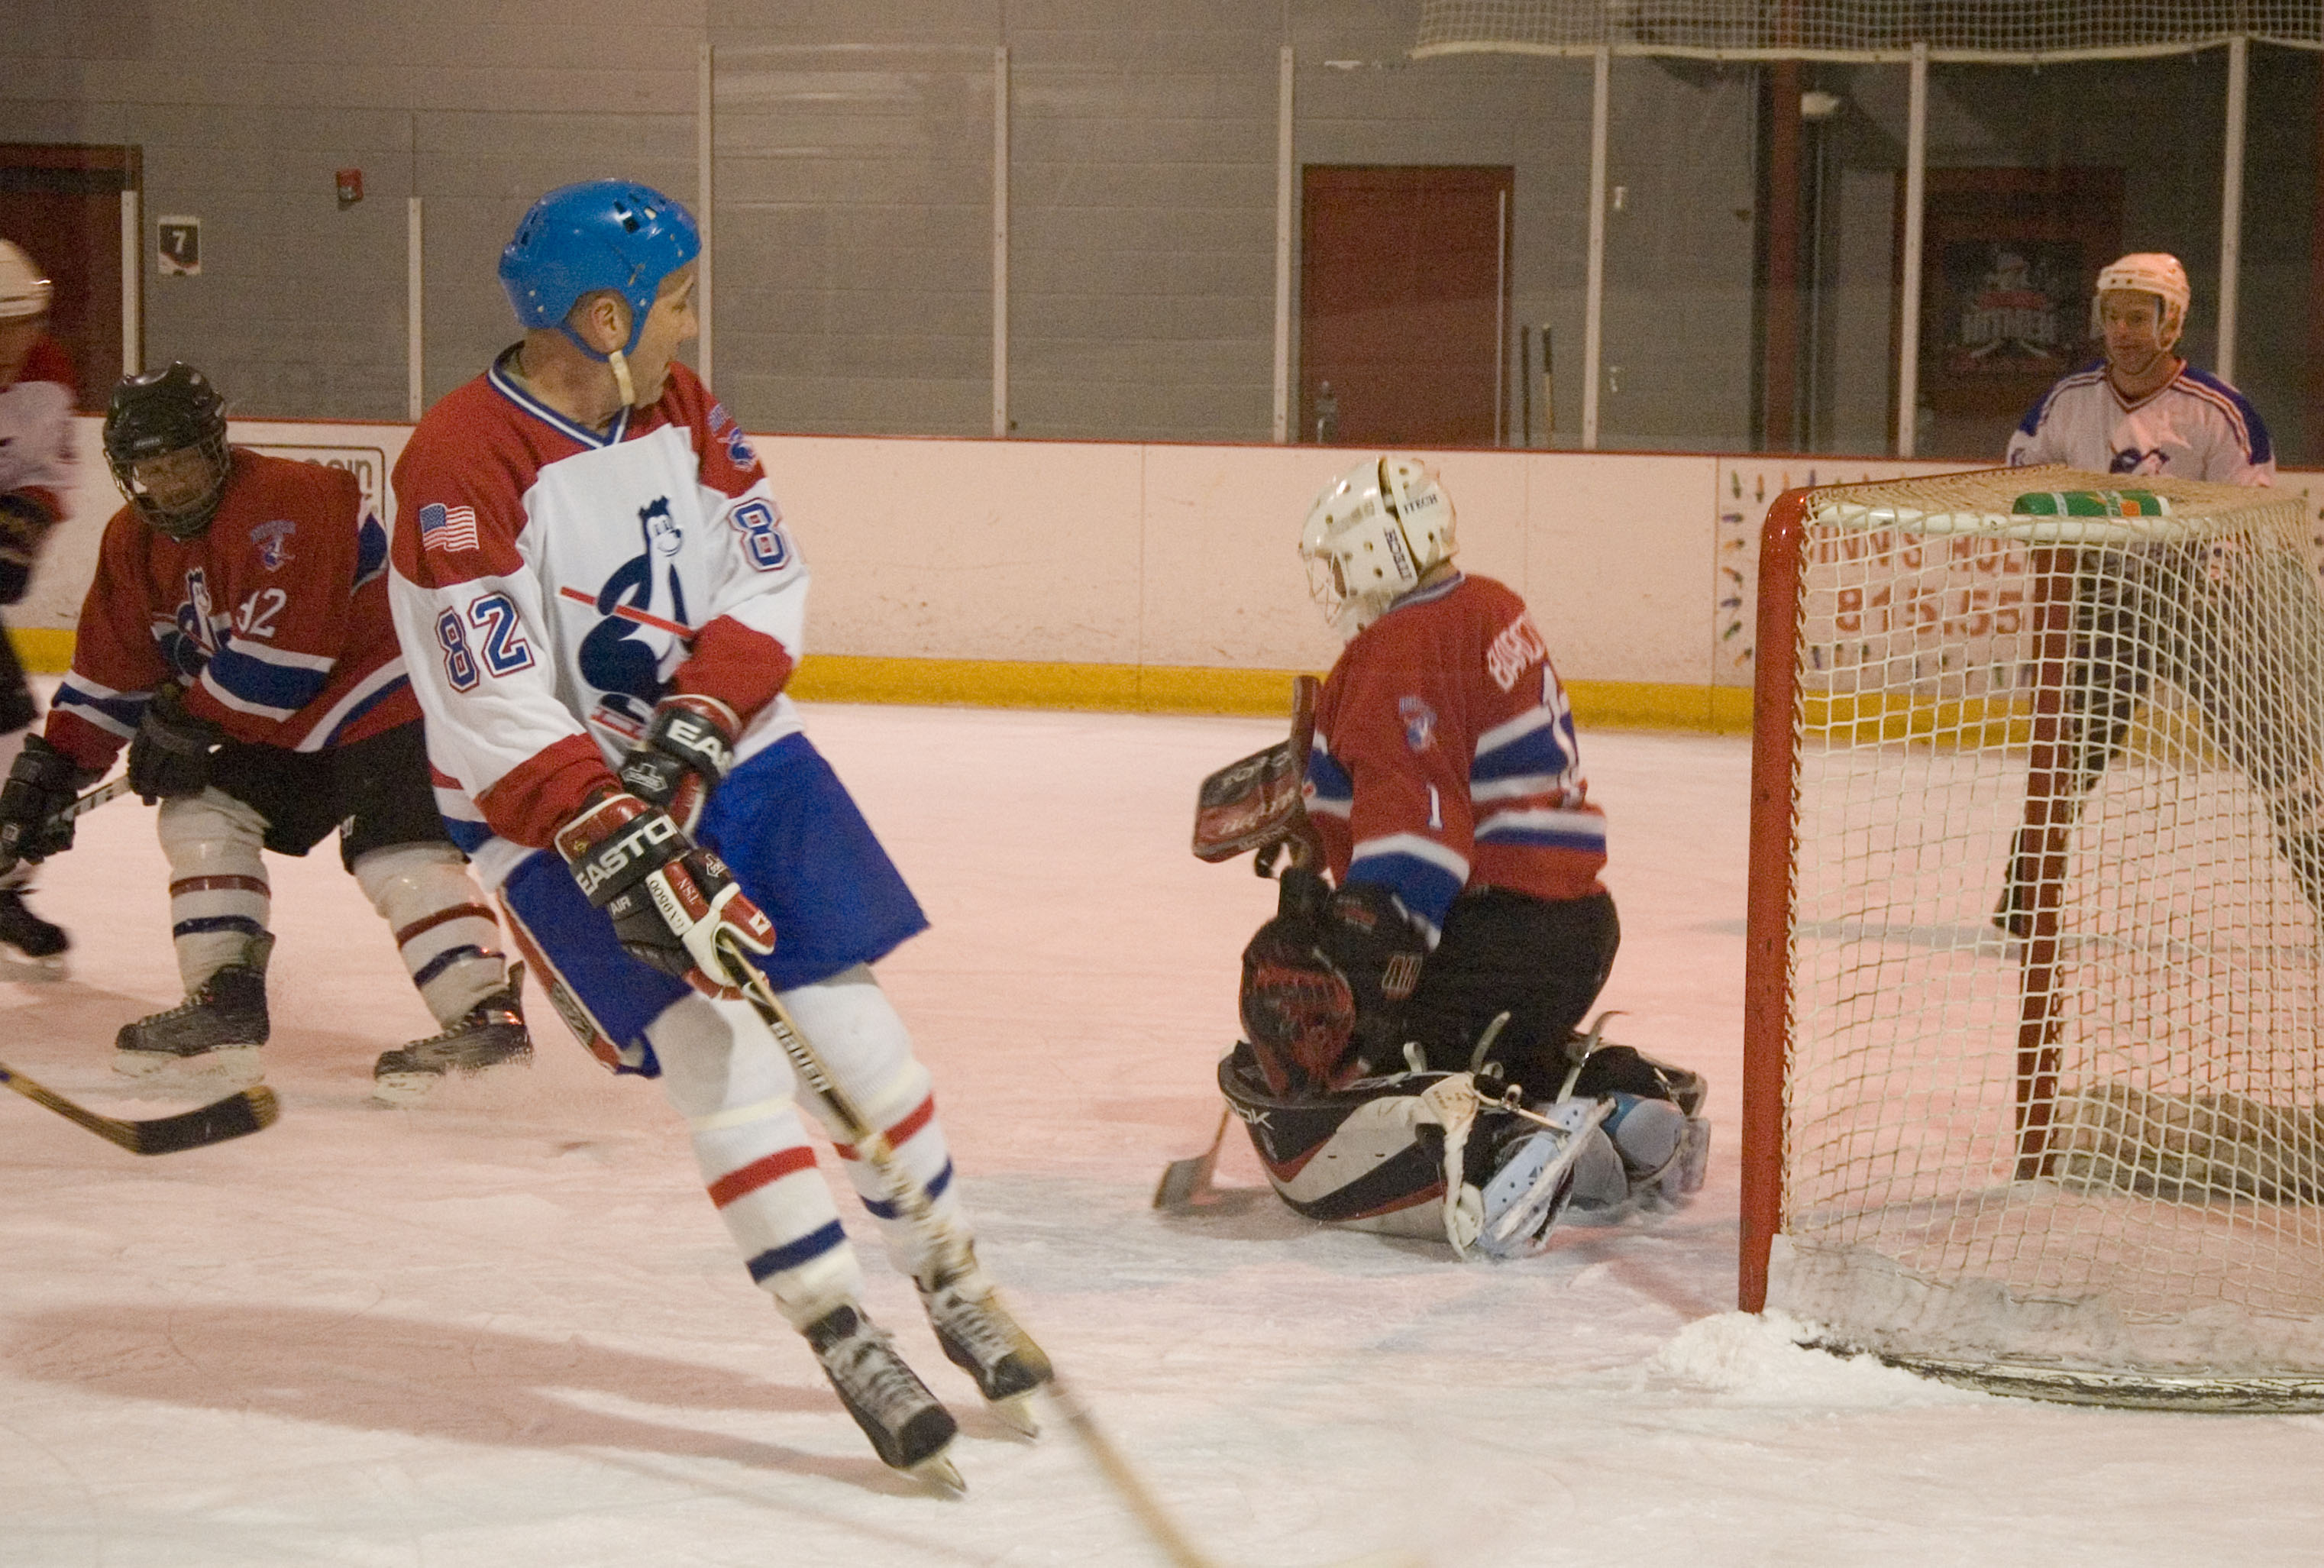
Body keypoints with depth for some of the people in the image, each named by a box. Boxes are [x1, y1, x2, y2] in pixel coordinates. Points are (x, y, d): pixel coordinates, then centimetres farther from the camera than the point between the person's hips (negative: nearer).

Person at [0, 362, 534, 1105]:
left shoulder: (290, 501, -23)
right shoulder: (134, 544, 5)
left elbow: (284, 647, -28)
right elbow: (110, 674, 10)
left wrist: (187, 720, -20)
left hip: (386, 695, -9)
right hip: (287, 727, 9)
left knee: (396, 852, -22)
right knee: (202, 814, 2)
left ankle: (486, 1011, -25)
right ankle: (225, 1005, 4)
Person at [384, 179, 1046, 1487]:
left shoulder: (683, 409, 0)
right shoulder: (463, 464, -22)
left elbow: (771, 580, 2)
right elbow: (495, 711, -25)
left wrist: (696, 721, -14)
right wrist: (622, 850, -31)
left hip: (732, 756, 6)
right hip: (552, 810, -6)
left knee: (854, 1032, 3)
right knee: (724, 1060, -16)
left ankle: (954, 1285, 22)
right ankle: (849, 1347, -7)